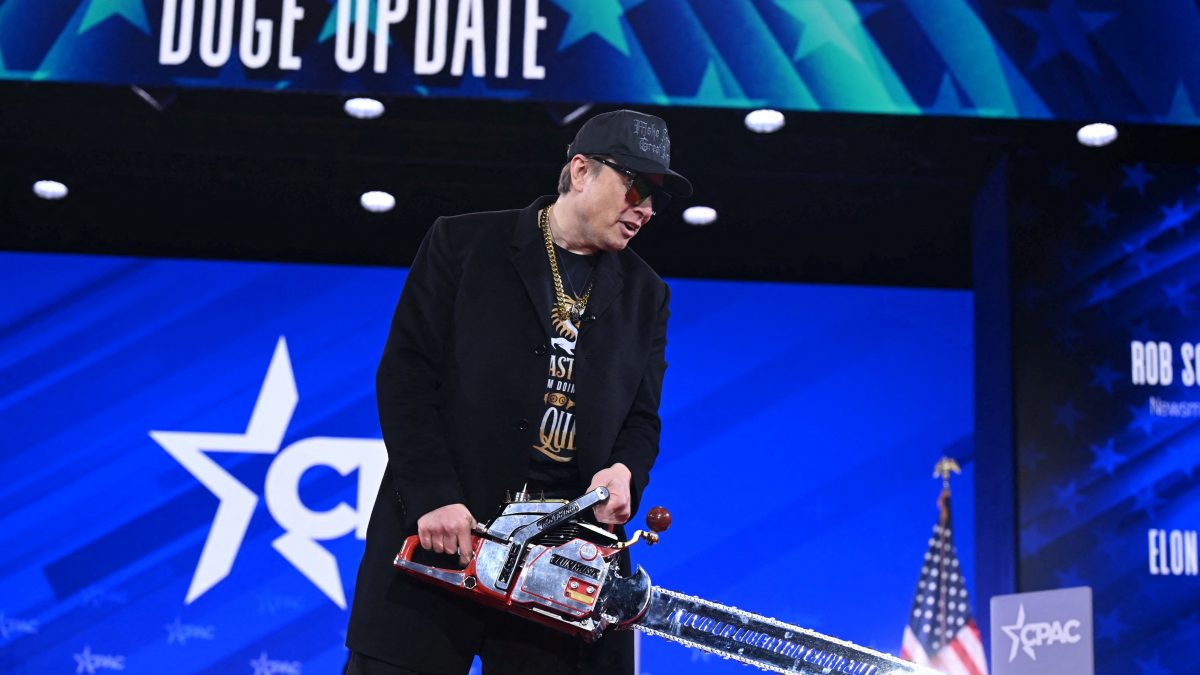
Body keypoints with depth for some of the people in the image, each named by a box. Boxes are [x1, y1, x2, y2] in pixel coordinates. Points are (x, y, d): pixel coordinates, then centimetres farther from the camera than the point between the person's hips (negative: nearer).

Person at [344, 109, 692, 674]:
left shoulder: (645, 294, 14)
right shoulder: (462, 244, 3)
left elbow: (641, 417, 14)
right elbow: (406, 376, -3)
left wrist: (625, 471, -9)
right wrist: (434, 499, -14)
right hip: (443, 533, -3)